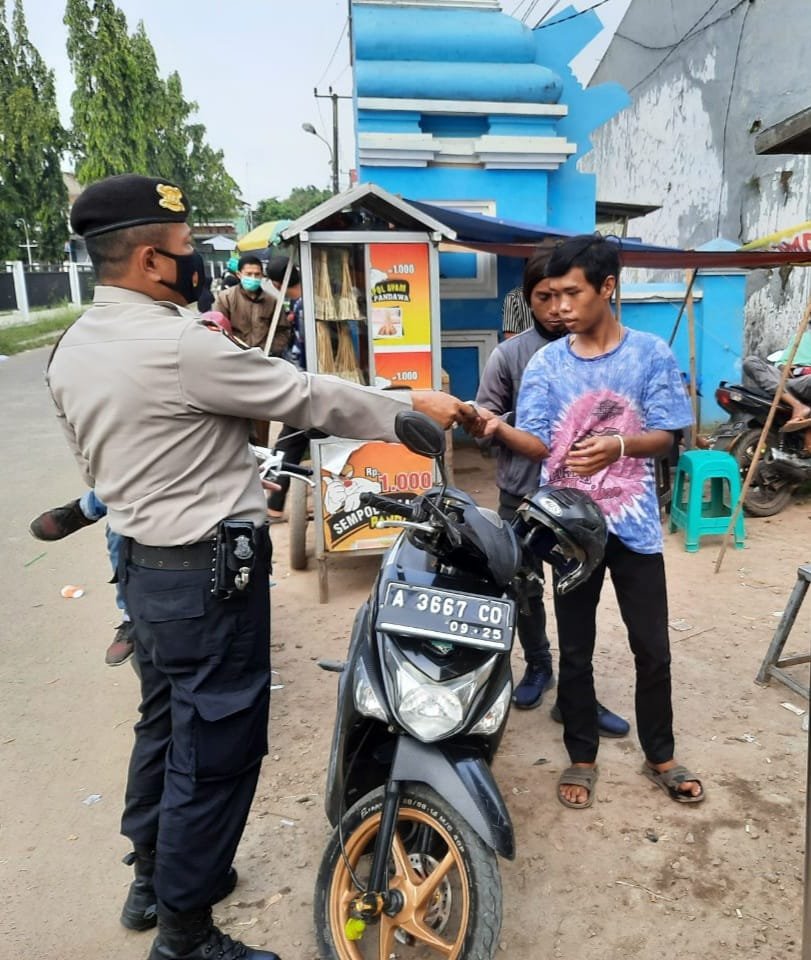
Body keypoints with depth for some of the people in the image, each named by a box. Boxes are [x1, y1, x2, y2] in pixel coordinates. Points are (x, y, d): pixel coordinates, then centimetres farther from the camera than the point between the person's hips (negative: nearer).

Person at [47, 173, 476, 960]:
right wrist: (414, 409, -4)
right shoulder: (181, 346, -22)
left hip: (140, 561, 10)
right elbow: (309, 399, -16)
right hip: (209, 572, -9)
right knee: (216, 748, 4)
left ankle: (152, 879, 42)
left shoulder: (70, 351, 6)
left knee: (163, 724, 23)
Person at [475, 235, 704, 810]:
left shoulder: (651, 354, -3)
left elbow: (665, 436, -3)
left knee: (653, 648, 11)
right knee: (576, 651, 11)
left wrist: (618, 446, -24)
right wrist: (499, 428, -27)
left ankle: (661, 756, 33)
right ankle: (582, 757, 30)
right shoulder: (545, 363, -1)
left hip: (634, 523, 0)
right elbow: (541, 445, -6)